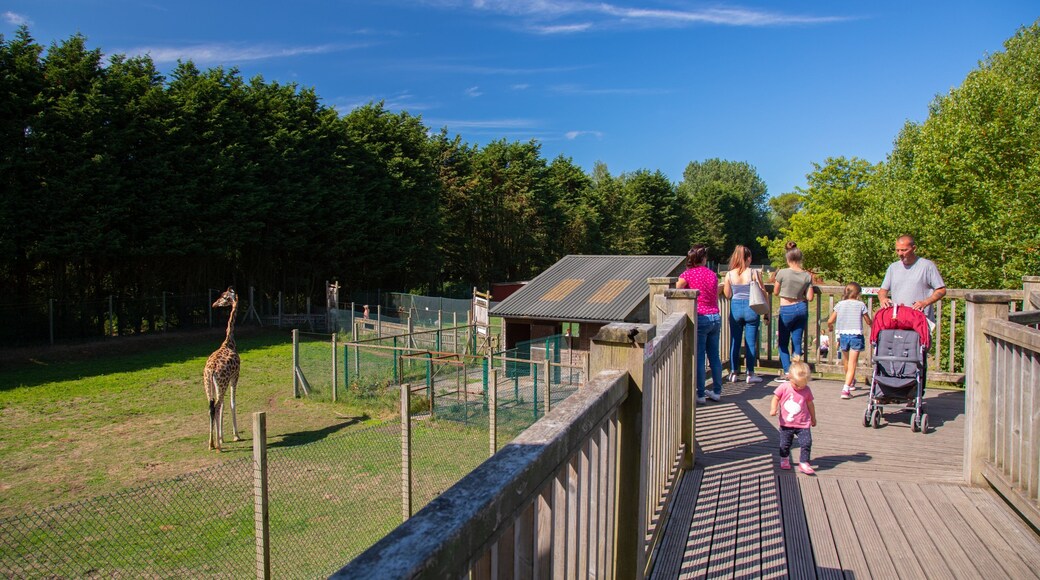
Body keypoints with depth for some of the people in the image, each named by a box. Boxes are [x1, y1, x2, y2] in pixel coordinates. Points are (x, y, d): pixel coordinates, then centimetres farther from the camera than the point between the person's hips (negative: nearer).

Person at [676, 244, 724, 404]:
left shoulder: (687, 275, -8)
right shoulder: (712, 275, 8)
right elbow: (716, 298, 16)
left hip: (700, 318, -5)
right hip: (715, 318, 5)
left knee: (699, 357, -1)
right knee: (714, 356, 13)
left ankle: (700, 394, 2)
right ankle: (717, 391, 21)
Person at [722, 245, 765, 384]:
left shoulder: (729, 275, -2)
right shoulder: (754, 273, -8)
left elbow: (728, 295, 1)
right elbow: (762, 293, -4)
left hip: (735, 308, 2)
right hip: (751, 308, -2)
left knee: (734, 341, 10)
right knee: (751, 342, 6)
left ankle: (733, 373, 15)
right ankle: (750, 374, 10)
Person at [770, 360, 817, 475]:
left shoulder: (807, 390, -4)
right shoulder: (784, 387, -10)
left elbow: (810, 404, 8)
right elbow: (776, 398, -4)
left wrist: (813, 418, 19)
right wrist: (773, 409, -23)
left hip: (803, 424, 0)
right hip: (786, 424, 0)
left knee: (806, 443, -8)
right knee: (785, 444, 10)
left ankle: (803, 463, 3)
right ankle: (784, 459, 33)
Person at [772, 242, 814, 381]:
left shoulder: (782, 273, -14)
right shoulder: (807, 276, -4)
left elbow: (776, 292, -2)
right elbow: (809, 297, -2)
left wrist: (775, 280, 14)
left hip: (786, 310, -4)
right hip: (802, 309, 4)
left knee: (783, 343, 8)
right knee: (797, 342, 11)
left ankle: (787, 372, 1)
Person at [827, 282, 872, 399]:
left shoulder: (840, 304, 3)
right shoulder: (861, 305, -1)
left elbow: (830, 321, 2)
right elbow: (869, 322, 7)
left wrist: (830, 327, 24)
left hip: (843, 335, 3)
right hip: (856, 336, -3)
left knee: (846, 360, 24)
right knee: (852, 364, -6)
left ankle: (851, 382, 46)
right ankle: (846, 389, -19)